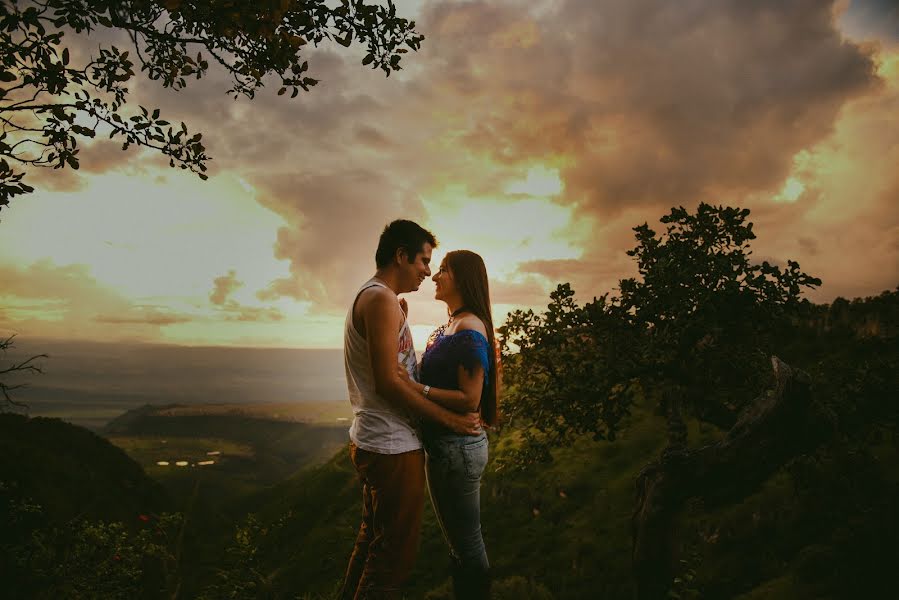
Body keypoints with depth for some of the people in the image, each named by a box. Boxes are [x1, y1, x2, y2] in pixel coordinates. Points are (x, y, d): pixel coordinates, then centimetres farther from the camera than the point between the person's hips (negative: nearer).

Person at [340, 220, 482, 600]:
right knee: (395, 554, 0)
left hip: (370, 441, 11)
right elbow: (387, 383, -22)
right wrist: (450, 419, -17)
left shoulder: (370, 298, 16)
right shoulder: (382, 299, -16)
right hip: (394, 447, -11)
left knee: (372, 541, 21)